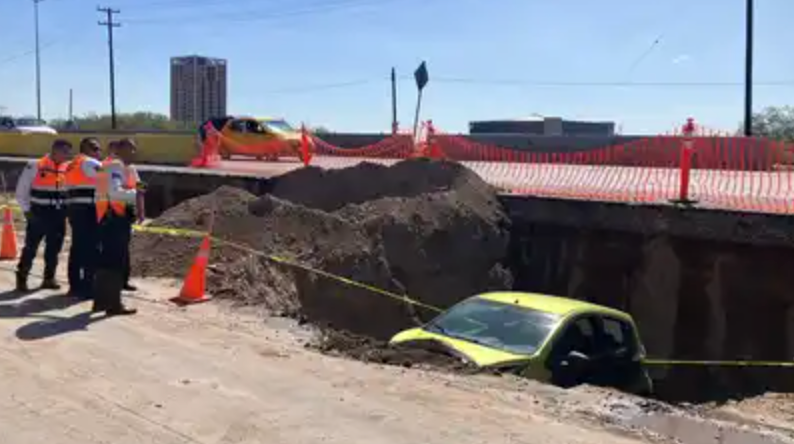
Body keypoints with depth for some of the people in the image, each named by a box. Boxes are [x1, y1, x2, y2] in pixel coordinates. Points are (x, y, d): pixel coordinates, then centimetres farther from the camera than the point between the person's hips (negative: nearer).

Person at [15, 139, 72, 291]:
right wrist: (27, 210, -8)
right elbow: (21, 191, -5)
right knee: (30, 247, 0)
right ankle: (21, 279, 11)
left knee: (54, 248, 11)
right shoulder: (35, 166, -8)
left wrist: (66, 209, 7)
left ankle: (49, 278, 23)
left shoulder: (68, 168, 5)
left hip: (58, 215, 4)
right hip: (38, 213, -4)